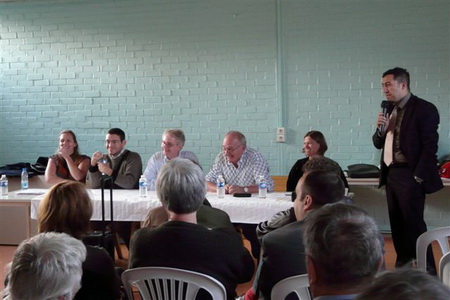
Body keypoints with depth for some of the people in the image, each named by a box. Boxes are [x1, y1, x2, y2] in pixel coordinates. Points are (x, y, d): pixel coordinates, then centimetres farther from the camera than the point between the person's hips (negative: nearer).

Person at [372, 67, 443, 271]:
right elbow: (378, 144, 16)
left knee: (414, 222, -5)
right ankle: (403, 263, 24)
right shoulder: (389, 110, 13)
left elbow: (430, 146, -13)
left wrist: (418, 177, -15)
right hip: (391, 174, 7)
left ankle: (427, 269, 5)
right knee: (397, 223, 13)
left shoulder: (424, 109, -9)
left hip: (409, 175, -7)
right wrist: (380, 129, -5)